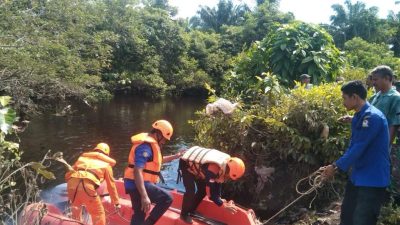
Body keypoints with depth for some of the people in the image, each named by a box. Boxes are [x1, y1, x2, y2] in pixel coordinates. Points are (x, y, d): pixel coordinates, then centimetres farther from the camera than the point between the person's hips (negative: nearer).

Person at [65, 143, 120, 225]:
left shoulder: (83, 157, 31)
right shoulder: (106, 163, 23)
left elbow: (68, 174, 30)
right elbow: (111, 185, 26)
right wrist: (116, 202, 35)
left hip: (72, 183, 4)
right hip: (88, 186, -4)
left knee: (76, 208, 32)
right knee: (98, 214, 13)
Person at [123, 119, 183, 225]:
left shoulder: (150, 143, 14)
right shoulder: (145, 146, -21)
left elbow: (157, 160, 33)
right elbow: (137, 172, -30)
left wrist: (175, 156, 32)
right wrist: (144, 196, -34)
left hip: (136, 185, 10)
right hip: (138, 185, -10)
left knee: (139, 215, 17)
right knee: (167, 198, -13)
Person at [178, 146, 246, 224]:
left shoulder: (227, 161, -12)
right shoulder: (214, 169, -39)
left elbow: (217, 182, 2)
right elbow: (211, 192, -32)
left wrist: (219, 199, 0)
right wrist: (224, 205, -26)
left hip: (196, 162, 8)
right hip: (187, 163, -8)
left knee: (203, 190, 8)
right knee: (191, 190, -15)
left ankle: (191, 210, 26)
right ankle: (184, 214, 7)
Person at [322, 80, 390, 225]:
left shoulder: (372, 117, -22)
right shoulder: (358, 117, 9)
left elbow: (358, 148, -24)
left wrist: (336, 166, -16)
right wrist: (336, 165, 8)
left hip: (372, 180, -9)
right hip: (357, 177, 9)